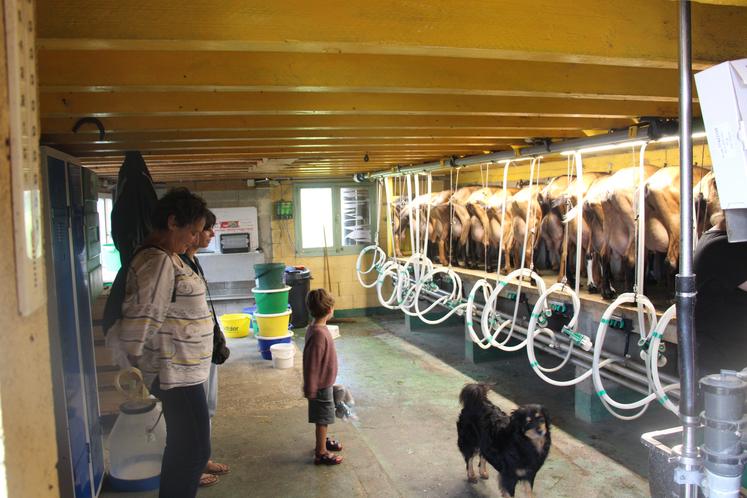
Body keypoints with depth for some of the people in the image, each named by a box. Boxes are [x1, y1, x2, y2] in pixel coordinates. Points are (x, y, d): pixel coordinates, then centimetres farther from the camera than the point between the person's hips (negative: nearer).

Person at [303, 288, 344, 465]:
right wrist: (310, 390, -20)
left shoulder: (318, 327, 0)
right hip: (321, 385, -9)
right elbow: (311, 364, -26)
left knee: (324, 418, 24)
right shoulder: (318, 334, -30)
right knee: (322, 418, 6)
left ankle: (323, 441, 42)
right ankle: (321, 453, 20)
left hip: (324, 382, 9)